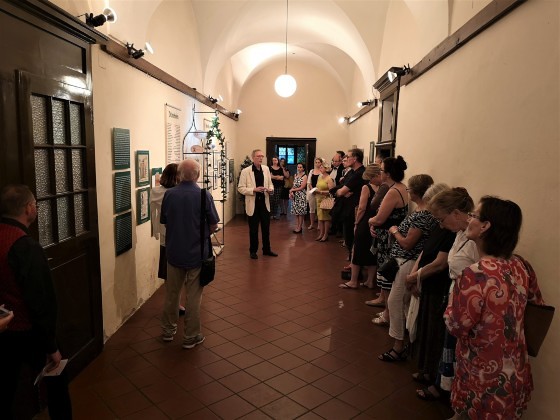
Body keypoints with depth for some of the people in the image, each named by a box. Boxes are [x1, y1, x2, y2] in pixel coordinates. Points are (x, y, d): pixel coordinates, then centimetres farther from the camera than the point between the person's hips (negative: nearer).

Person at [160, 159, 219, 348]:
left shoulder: (169, 194, -8)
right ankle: (191, 336, 19)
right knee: (193, 297, 9)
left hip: (174, 251, 3)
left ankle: (168, 330, 35)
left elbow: (164, 222, 4)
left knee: (171, 293, 19)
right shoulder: (204, 195, -15)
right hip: (197, 253, -3)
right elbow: (213, 225, -7)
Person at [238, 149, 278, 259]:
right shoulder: (245, 171, -9)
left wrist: (271, 189, -9)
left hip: (265, 203, 4)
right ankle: (253, 251, 23)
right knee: (253, 229, 7)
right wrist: (254, 190, -22)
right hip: (253, 204, -4)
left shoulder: (266, 169, 5)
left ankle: (266, 249, 28)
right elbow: (240, 188, -9)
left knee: (266, 228, 12)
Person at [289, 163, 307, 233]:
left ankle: (300, 227, 5)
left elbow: (302, 187, -13)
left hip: (301, 195, -6)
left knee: (301, 212, -2)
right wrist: (291, 192, -5)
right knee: (296, 211, 7)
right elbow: (294, 185, 13)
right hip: (295, 196, 6)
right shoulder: (295, 175, 11)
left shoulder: (305, 176, -8)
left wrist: (292, 190, -8)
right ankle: (297, 226, 14)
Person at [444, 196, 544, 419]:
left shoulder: (475, 274, -30)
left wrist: (454, 295, -6)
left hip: (485, 381, -7)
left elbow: (456, 326, -20)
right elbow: (538, 305, 10)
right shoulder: (521, 266, -8)